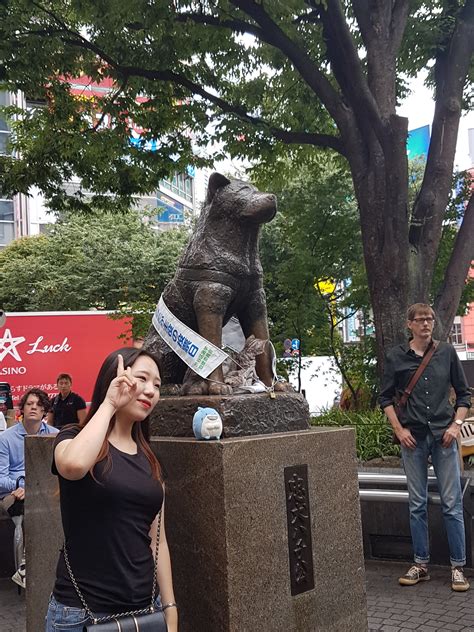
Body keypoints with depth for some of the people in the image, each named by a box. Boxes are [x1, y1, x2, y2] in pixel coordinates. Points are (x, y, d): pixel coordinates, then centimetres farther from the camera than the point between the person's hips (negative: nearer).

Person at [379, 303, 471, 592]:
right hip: (413, 438, 0)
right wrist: (399, 429, -3)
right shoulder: (396, 356, 3)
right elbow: (386, 397, 7)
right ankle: (421, 564, 19)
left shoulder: (447, 352, 5)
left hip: (444, 436, 0)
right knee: (417, 504, 8)